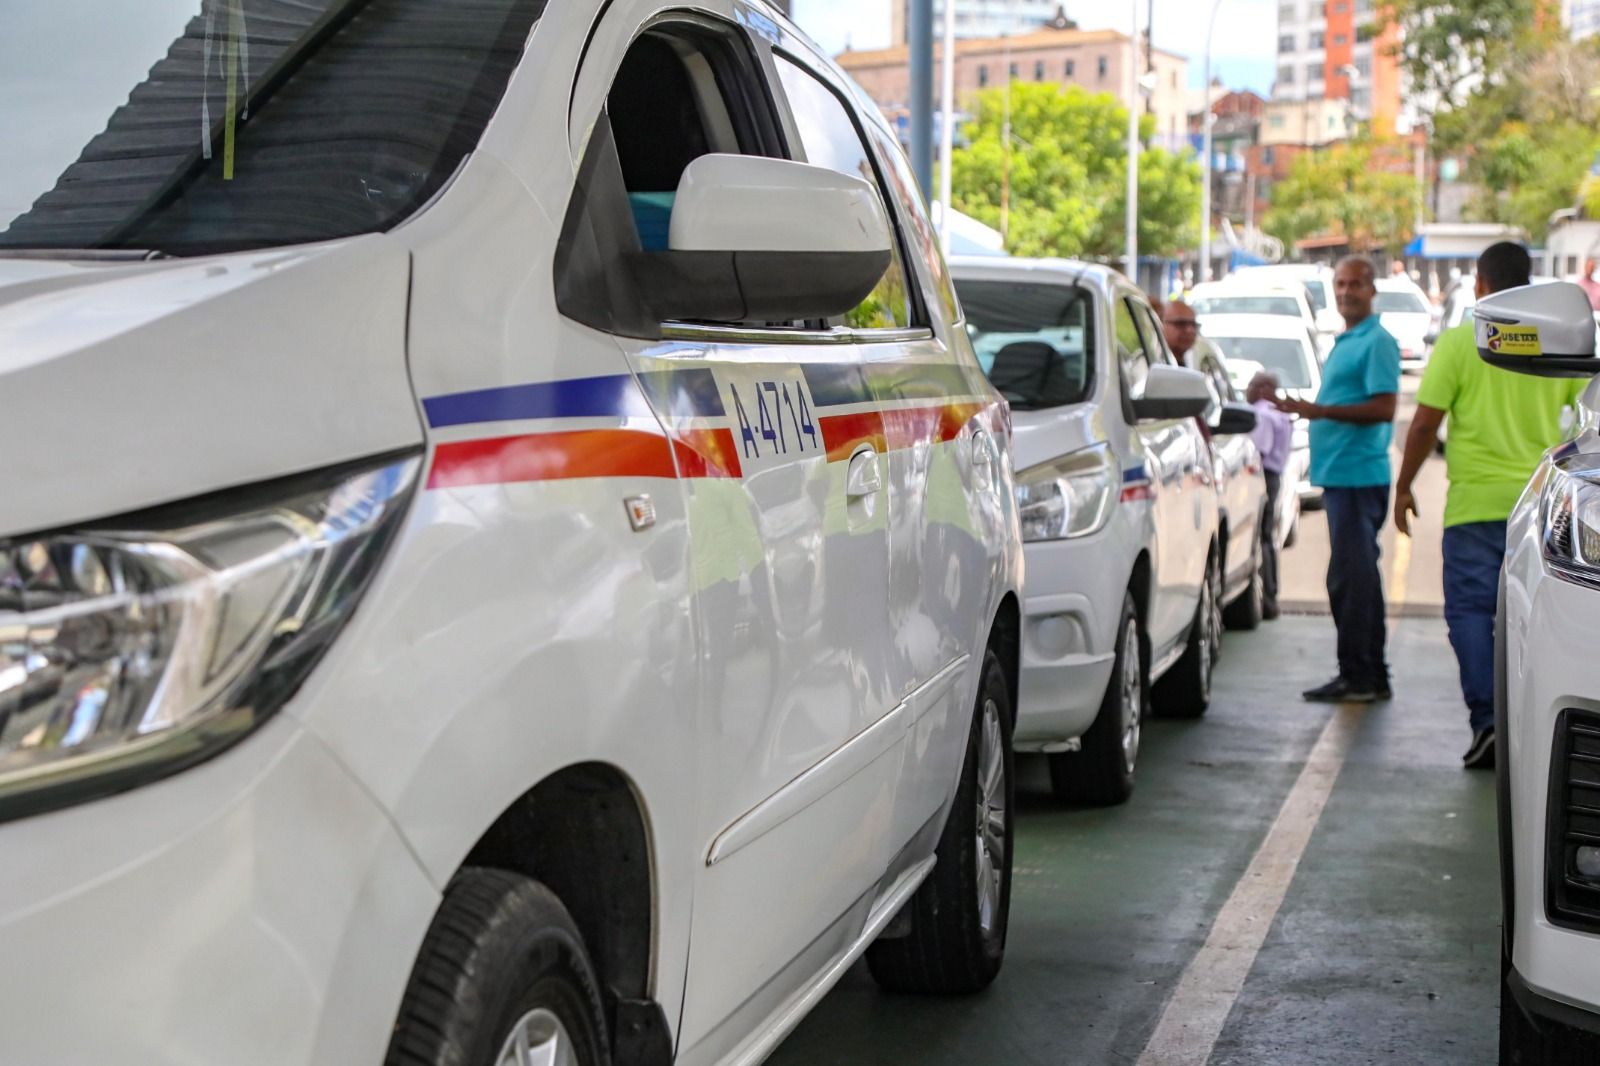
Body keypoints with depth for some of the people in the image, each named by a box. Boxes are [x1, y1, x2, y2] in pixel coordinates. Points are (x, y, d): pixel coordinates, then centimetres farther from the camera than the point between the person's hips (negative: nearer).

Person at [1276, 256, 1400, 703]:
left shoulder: (1377, 343, -10)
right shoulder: (1345, 342, 20)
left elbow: (1384, 409, -19)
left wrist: (1321, 410, -22)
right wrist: (1308, 409, 17)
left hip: (1358, 475, -10)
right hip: (1341, 473, 10)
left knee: (1349, 576, -9)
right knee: (1358, 576, 13)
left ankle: (1357, 675, -5)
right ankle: (1372, 675, 19)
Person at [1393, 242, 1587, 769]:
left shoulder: (1459, 341, -4)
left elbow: (1425, 423, -6)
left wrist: (1404, 486, 5)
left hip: (1476, 502, -3)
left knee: (1470, 608, 2)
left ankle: (1487, 719, -9)